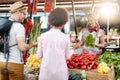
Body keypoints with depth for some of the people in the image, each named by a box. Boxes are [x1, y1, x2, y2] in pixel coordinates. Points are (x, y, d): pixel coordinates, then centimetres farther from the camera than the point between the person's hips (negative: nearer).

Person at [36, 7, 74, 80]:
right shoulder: (65, 37, -6)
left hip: (45, 73, 1)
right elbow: (67, 56, 5)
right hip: (60, 74, -1)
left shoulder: (43, 36, -4)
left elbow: (39, 56, 3)